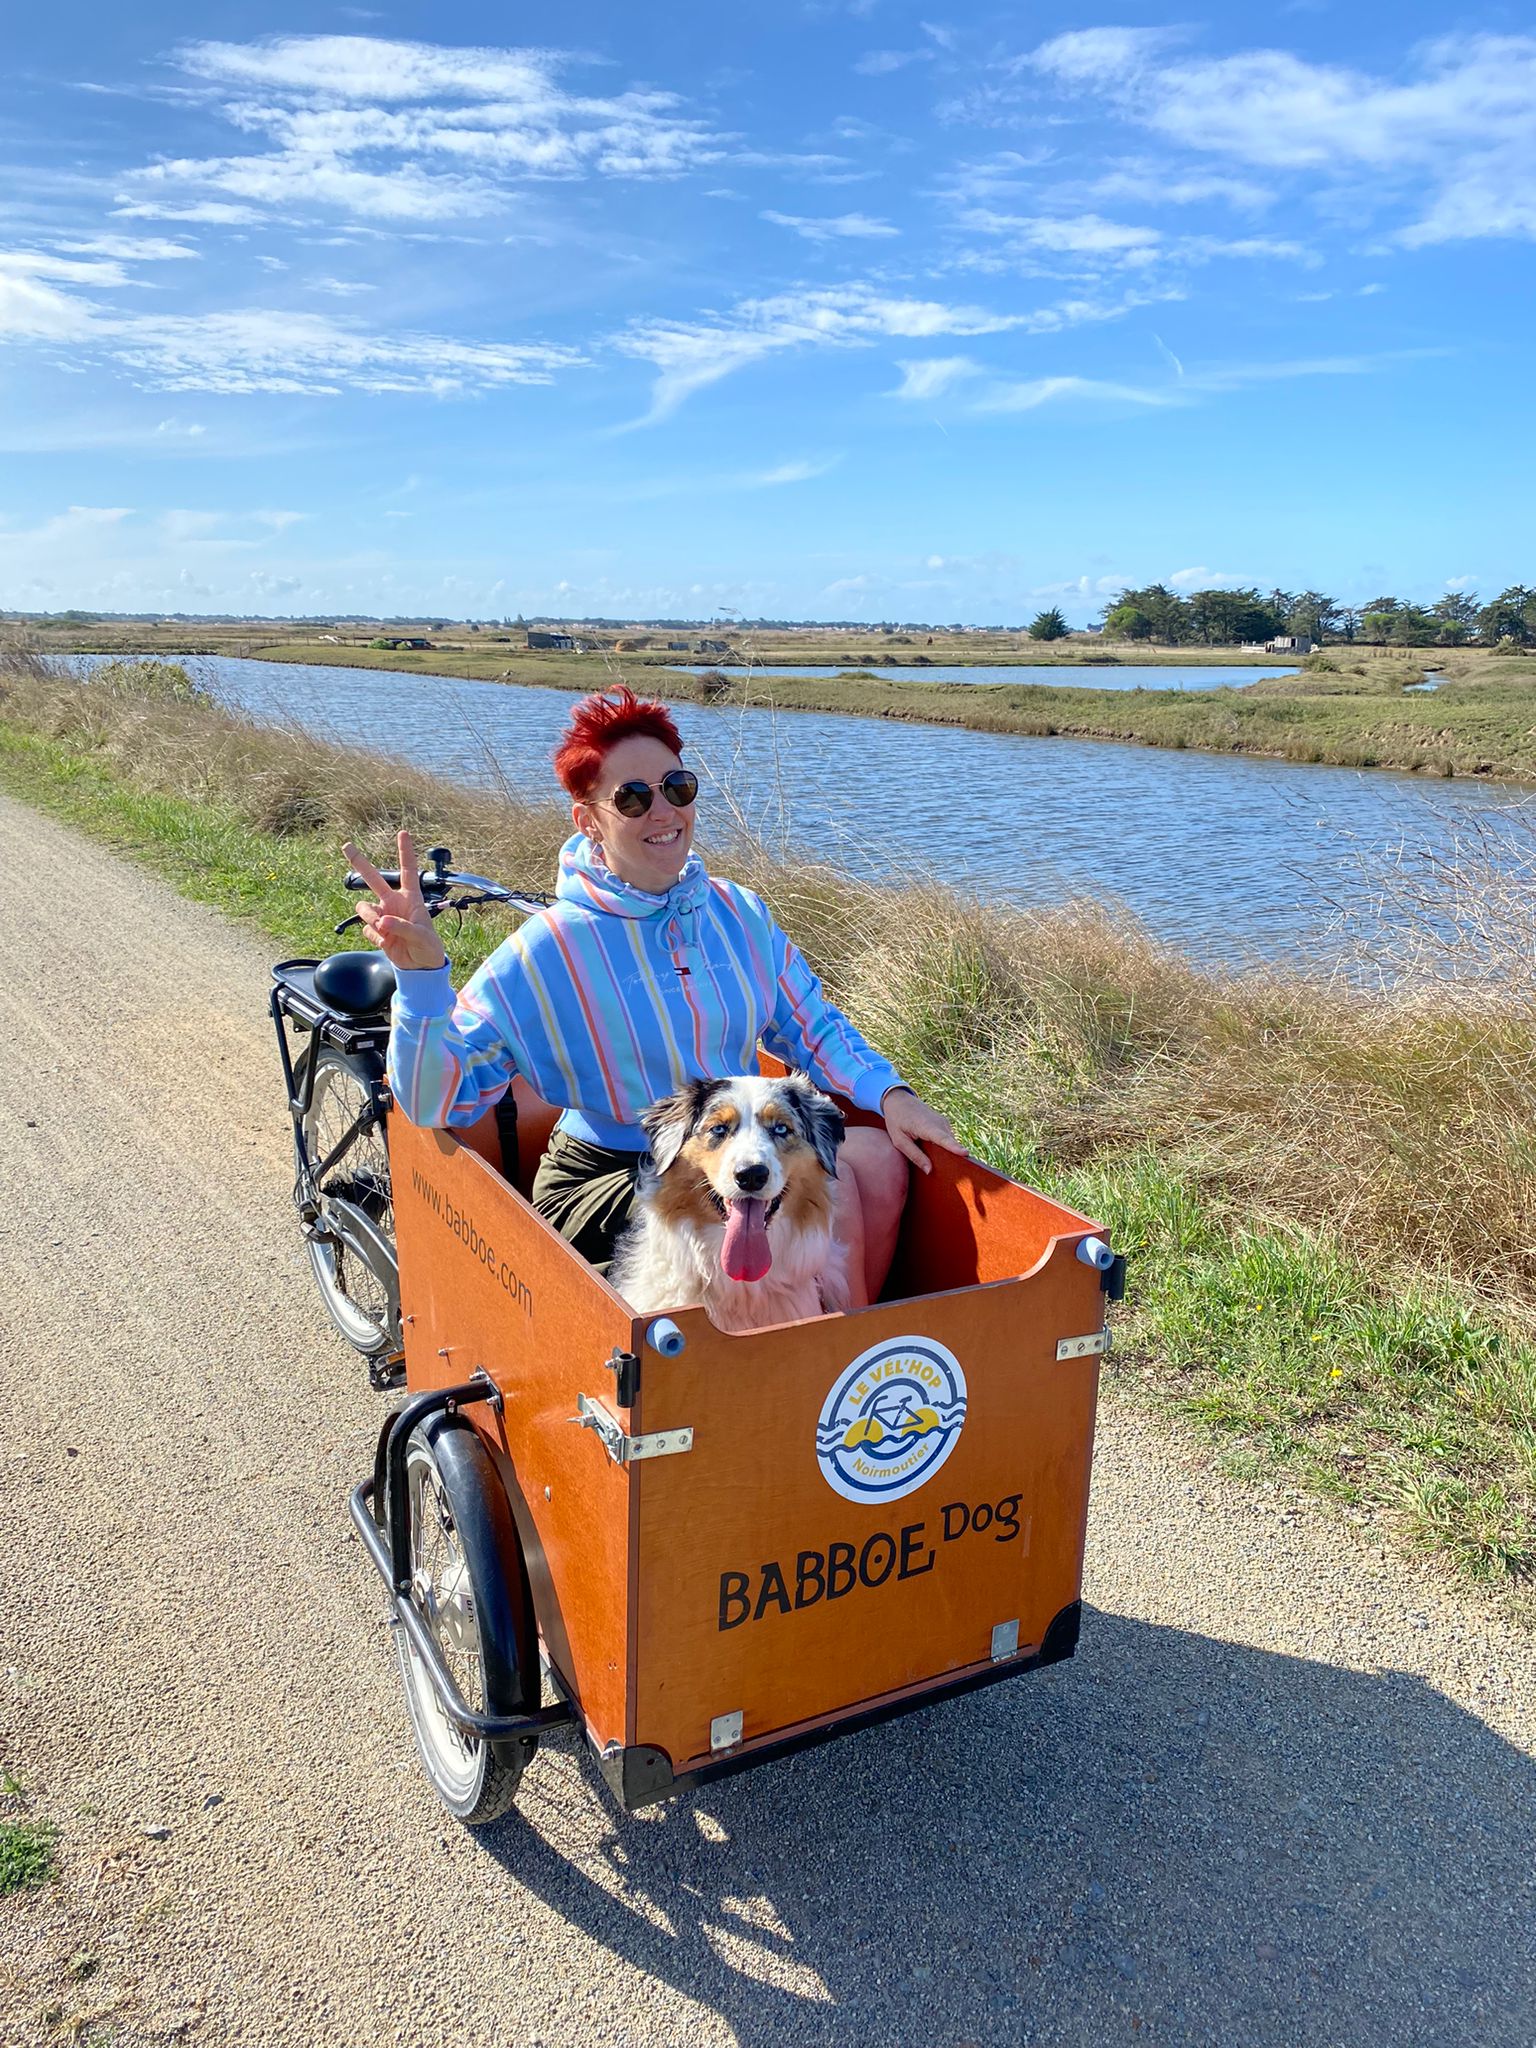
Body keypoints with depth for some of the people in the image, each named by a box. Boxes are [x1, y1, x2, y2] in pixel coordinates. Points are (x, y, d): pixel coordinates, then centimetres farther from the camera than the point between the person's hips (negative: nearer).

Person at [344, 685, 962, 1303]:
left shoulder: (741, 913, 2)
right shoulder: (545, 952, -14)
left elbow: (809, 1026, 13)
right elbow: (440, 1100, -17)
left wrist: (888, 1092, -4)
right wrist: (420, 975, -33)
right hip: (606, 1179, -6)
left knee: (877, 1157, -15)